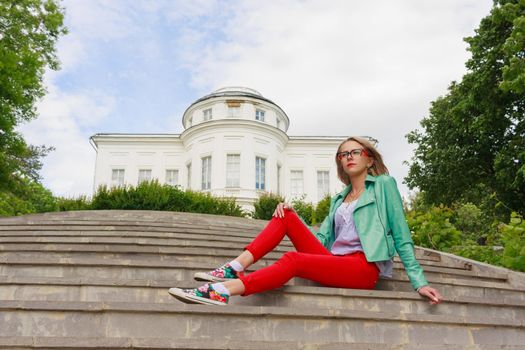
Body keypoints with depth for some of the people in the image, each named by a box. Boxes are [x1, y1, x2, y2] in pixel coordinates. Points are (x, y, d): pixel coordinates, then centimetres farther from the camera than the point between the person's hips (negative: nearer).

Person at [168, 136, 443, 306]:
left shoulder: (384, 185, 8)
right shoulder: (339, 199, 25)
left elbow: (402, 236, 2)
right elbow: (320, 238, 15)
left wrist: (419, 282, -5)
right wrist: (293, 213, 1)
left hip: (365, 266, -6)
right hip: (334, 261, 6)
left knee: (294, 260, -32)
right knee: (286, 216, -9)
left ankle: (221, 291, -45)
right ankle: (234, 268, -24)